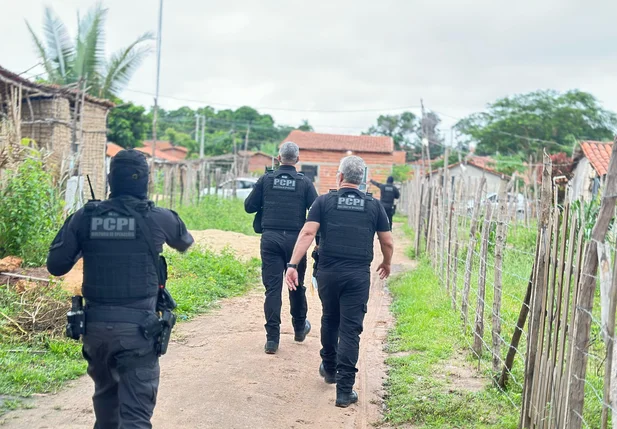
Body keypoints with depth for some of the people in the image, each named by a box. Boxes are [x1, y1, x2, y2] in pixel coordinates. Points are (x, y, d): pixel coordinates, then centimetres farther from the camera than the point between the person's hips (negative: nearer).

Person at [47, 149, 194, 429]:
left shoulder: (85, 216, -1)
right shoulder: (158, 218, -4)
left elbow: (56, 266, 3)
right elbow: (185, 242, 18)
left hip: (96, 324, 4)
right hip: (137, 327, -3)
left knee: (105, 393, 28)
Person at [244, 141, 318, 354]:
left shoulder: (266, 180, 2)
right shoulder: (305, 182, 0)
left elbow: (249, 207, 4)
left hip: (270, 238, 0)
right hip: (296, 239, 0)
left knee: (272, 287, 1)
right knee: (297, 285, 17)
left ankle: (272, 338, -2)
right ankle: (300, 328, 35)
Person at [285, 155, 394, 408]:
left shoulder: (324, 201, 1)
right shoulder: (373, 205, 5)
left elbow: (307, 233, -10)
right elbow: (387, 242, 8)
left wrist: (292, 265, -13)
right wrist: (386, 264, 27)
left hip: (328, 272, 1)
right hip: (358, 275, -1)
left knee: (329, 320, 23)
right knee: (350, 330, 1)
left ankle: (329, 369, 41)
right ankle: (345, 391, -1)